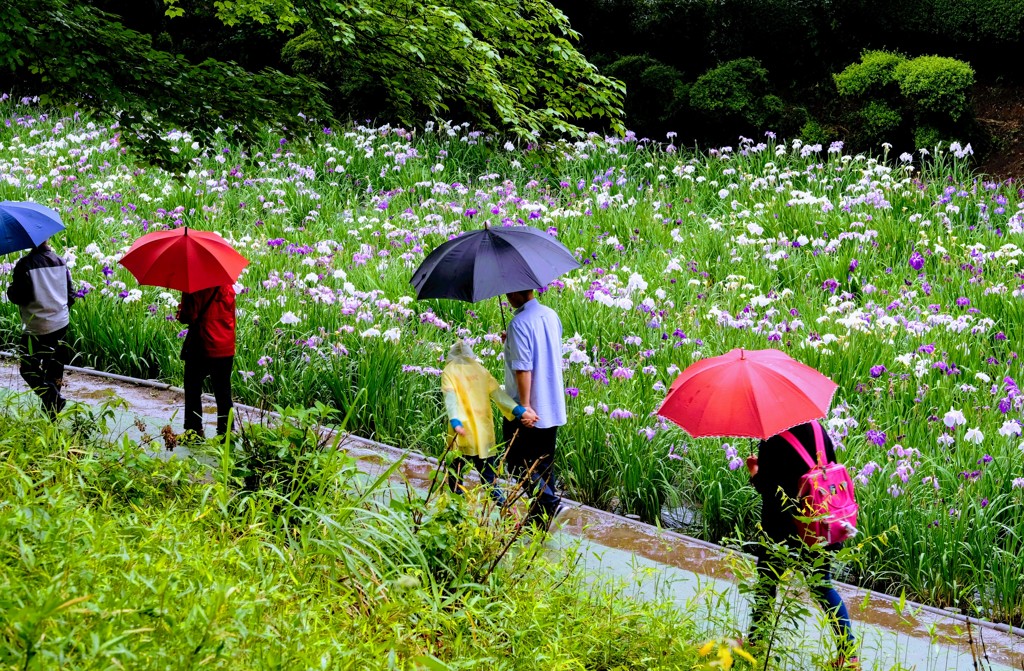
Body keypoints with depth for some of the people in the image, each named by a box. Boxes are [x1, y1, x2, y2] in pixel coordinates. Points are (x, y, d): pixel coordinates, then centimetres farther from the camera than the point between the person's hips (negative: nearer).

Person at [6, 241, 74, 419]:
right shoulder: (60, 261, 3)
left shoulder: (25, 264, -15)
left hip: (36, 329, -6)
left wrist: (10, 290, 7)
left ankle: (54, 399, -16)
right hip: (61, 324, 6)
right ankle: (52, 412, 20)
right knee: (54, 369, 15)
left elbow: (19, 297, -15)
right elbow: (71, 294, 9)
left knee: (28, 369, 3)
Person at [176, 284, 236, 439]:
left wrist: (181, 314, 6)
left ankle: (194, 430, 7)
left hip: (202, 347, -5)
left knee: (193, 388, 9)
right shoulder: (228, 288, 4)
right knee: (223, 391, 12)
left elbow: (190, 316, -16)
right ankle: (226, 431, 11)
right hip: (226, 349, 5)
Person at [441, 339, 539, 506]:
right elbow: (498, 394, -1)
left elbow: (450, 399, -14)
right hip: (483, 434, 3)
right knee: (488, 474, 9)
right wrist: (520, 411, -7)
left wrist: (455, 422, -28)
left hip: (461, 434, -3)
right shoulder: (480, 370, 12)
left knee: (456, 473, 4)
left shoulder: (449, 372, 3)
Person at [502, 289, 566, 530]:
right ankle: (540, 518, 18)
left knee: (517, 464, 3)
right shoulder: (551, 315, 7)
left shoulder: (519, 324, -19)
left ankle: (548, 500, -14)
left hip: (527, 412, -8)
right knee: (544, 465, 15)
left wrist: (525, 406, -22)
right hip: (553, 408, 8)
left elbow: (523, 367, -23)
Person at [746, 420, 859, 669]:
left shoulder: (772, 442, -15)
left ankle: (755, 642, 21)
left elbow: (765, 486, -15)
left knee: (766, 583, 14)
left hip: (780, 525, -5)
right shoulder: (819, 432, 0)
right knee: (822, 586, 14)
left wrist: (754, 472, 4)